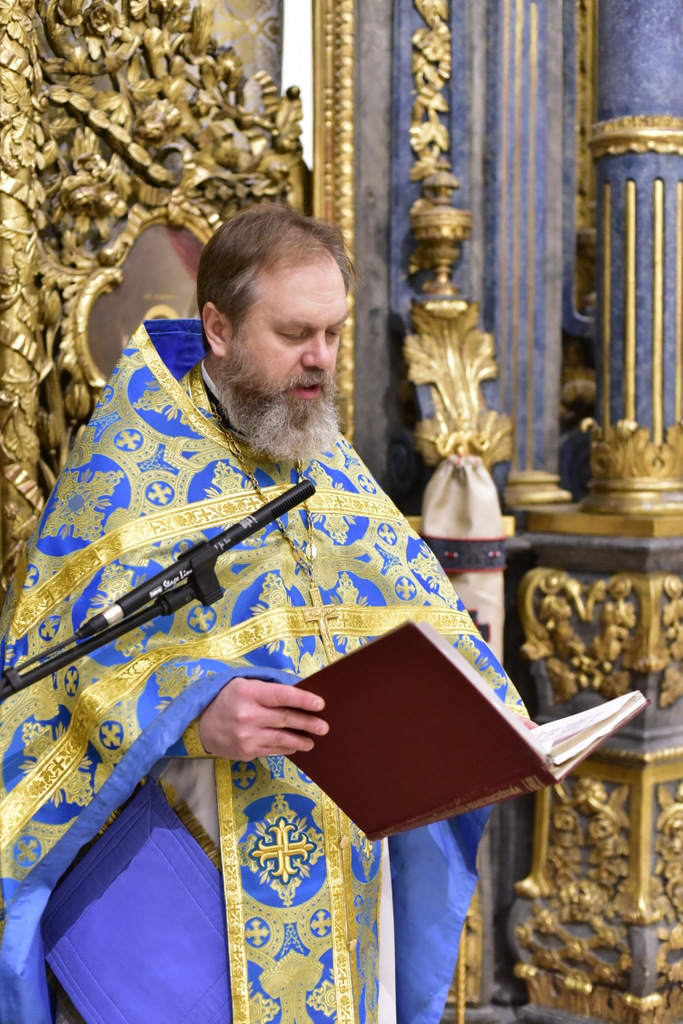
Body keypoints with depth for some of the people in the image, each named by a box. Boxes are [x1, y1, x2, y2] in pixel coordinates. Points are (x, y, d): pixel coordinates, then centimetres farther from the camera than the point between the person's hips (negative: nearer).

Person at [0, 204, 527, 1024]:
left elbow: (421, 618, 7)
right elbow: (66, 662, -16)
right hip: (187, 863, -5)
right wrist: (192, 713, -34)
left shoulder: (329, 462, 11)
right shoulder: (124, 471, -9)